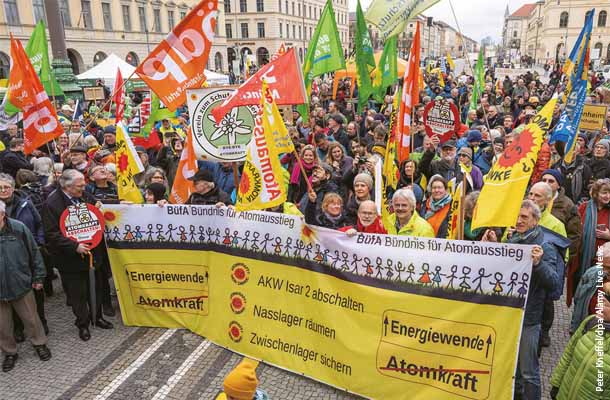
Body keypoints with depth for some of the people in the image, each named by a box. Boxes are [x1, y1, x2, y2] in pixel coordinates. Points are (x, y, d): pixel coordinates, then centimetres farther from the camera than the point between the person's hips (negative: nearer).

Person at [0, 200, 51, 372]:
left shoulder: (19, 228, -11)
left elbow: (34, 253, -2)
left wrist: (38, 277, 0)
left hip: (21, 285, -1)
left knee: (31, 319, 15)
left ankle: (40, 344, 36)